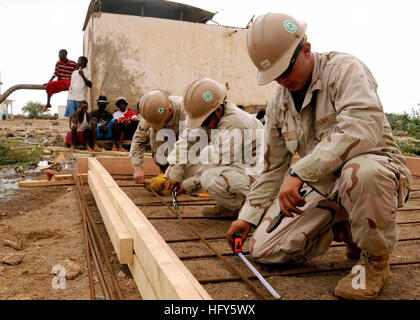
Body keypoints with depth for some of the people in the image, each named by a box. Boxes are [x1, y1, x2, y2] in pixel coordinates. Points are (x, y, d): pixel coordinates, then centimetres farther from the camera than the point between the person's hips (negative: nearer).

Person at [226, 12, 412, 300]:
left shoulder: (344, 69, -14)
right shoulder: (278, 105, 5)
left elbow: (363, 128, -34)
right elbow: (273, 168, 12)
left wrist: (299, 172, -38)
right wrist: (248, 216, 10)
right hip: (323, 186, 6)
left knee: (361, 172, -43)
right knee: (264, 249, -6)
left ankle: (376, 260, -12)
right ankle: (345, 231, 15)